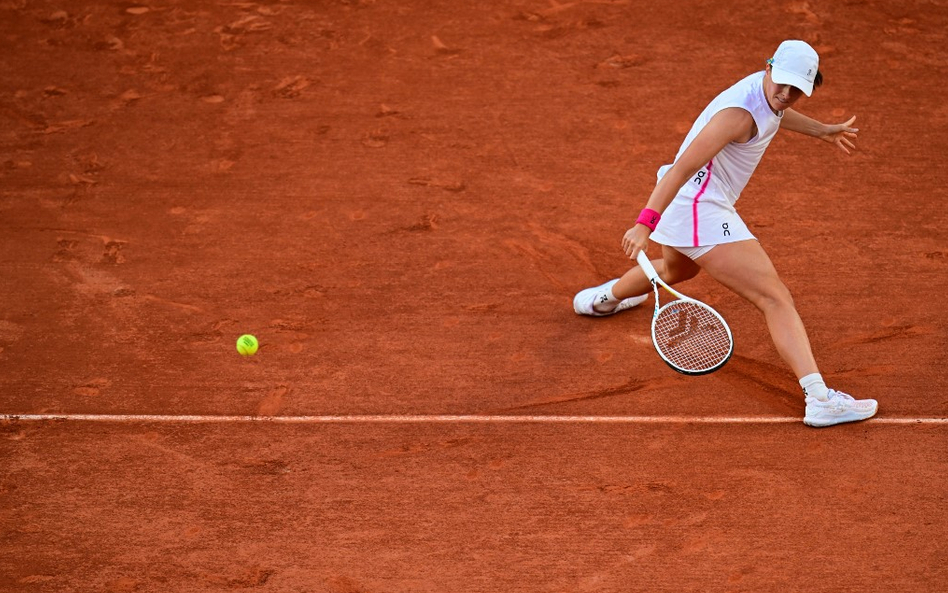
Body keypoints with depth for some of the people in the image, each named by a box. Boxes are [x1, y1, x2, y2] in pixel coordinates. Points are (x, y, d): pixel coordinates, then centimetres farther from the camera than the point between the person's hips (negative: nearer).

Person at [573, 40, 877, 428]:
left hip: (684, 208, 11)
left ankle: (604, 298, 70)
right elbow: (683, 167, -34)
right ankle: (819, 398, -26)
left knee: (676, 269, 42)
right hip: (702, 212, -11)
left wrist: (822, 131, 39)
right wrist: (645, 223, -41)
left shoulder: (767, 93, 1)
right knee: (776, 299, -17)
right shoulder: (739, 113, -28)